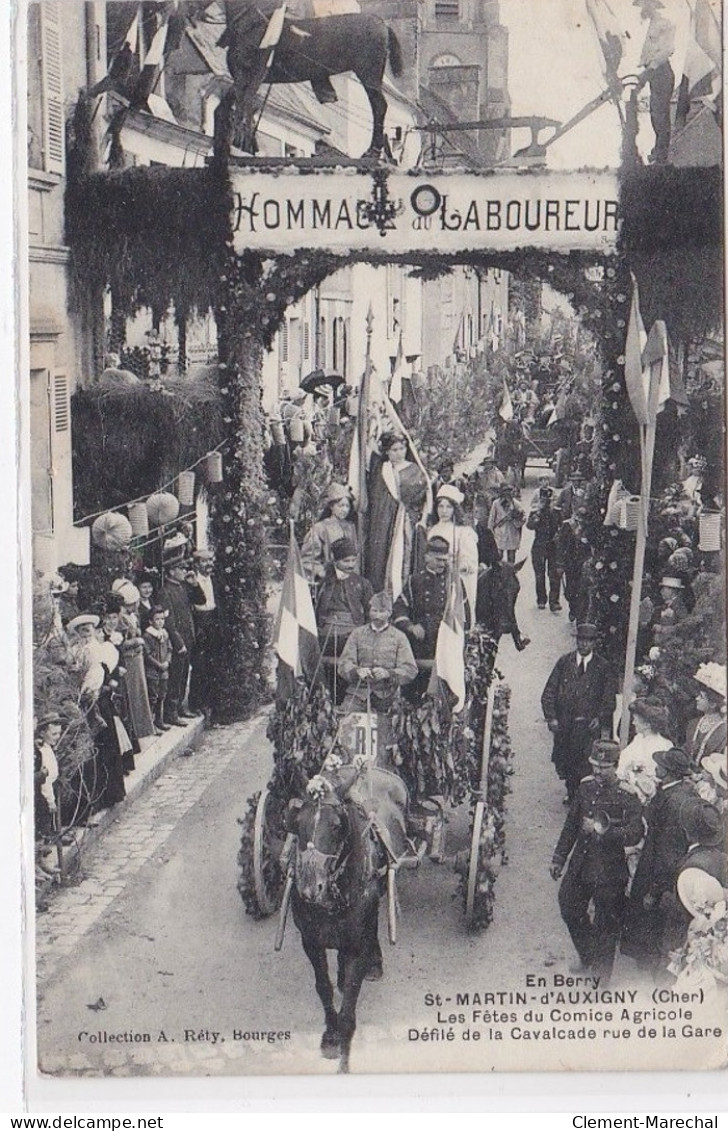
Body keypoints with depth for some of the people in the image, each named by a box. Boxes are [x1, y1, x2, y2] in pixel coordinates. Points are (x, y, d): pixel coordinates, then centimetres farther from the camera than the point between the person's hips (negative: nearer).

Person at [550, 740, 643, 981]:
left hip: (609, 873, -6)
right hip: (581, 866, 6)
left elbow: (634, 834, -26)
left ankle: (603, 973, 24)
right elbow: (571, 825, 12)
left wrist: (602, 829, -31)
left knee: (606, 924, 5)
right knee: (570, 909, 18)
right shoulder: (586, 787, 2)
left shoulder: (629, 796, -15)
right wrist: (559, 858, 15)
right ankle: (587, 958, 42)